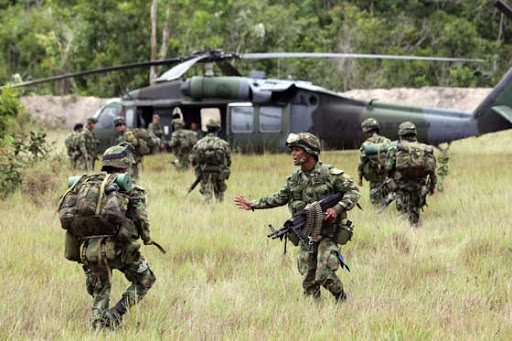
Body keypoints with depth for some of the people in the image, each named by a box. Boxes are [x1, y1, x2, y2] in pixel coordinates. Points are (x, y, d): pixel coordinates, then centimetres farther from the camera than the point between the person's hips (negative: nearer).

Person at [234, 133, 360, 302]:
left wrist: (337, 209, -22)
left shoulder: (330, 174, -11)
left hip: (327, 233, -5)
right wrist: (253, 204, 15)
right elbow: (281, 198, 18)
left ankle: (342, 300, 11)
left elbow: (353, 191, -9)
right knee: (308, 279, 5)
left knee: (325, 275, -14)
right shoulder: (294, 178, 7)